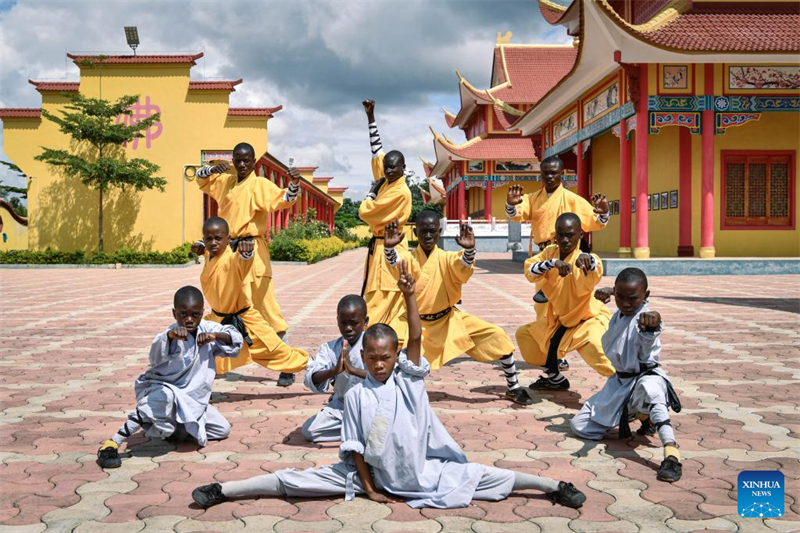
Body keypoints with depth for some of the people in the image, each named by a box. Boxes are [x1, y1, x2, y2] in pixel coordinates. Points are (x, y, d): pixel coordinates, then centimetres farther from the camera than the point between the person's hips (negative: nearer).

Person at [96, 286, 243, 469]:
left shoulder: (207, 329, -6)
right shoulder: (173, 334, -26)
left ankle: (174, 428, 23)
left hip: (191, 397, 7)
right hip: (161, 388, -7)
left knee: (223, 430, 7)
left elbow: (236, 339, -2)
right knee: (165, 397, -44)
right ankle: (112, 443, -36)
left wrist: (216, 336, -23)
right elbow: (155, 357, -45)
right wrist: (169, 336, -66)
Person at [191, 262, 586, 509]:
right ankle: (223, 490, -5)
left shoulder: (409, 378, -7)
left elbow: (416, 336, -21)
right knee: (293, 480, -7)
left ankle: (555, 486, 6)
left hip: (421, 470, 1)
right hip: (372, 473, 0)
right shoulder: (356, 395, -9)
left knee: (487, 476, -5)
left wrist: (409, 296, -30)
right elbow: (355, 447, -5)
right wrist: (367, 488, -6)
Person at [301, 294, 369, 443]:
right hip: (340, 406, 4)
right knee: (308, 430, -12)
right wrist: (333, 371, -36)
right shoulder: (330, 348, -4)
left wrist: (353, 369, -38)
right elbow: (311, 380, -16)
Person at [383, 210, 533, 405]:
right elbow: (394, 263, -33)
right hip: (420, 324, -1)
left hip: (450, 319, 2)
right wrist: (388, 247, -55)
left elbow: (463, 265, -30)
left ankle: (513, 388, 8)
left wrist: (469, 249, -52)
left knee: (498, 336, -9)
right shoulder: (410, 258, -9)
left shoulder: (446, 258, -8)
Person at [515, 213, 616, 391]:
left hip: (588, 318, -7)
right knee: (524, 334, 14)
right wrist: (553, 263, -45)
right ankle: (556, 379, 29)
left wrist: (587, 258, -70)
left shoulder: (583, 259, -24)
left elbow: (594, 275, -48)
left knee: (596, 347, -36)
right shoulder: (550, 252, -9)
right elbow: (530, 271, -27)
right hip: (558, 317, 7)